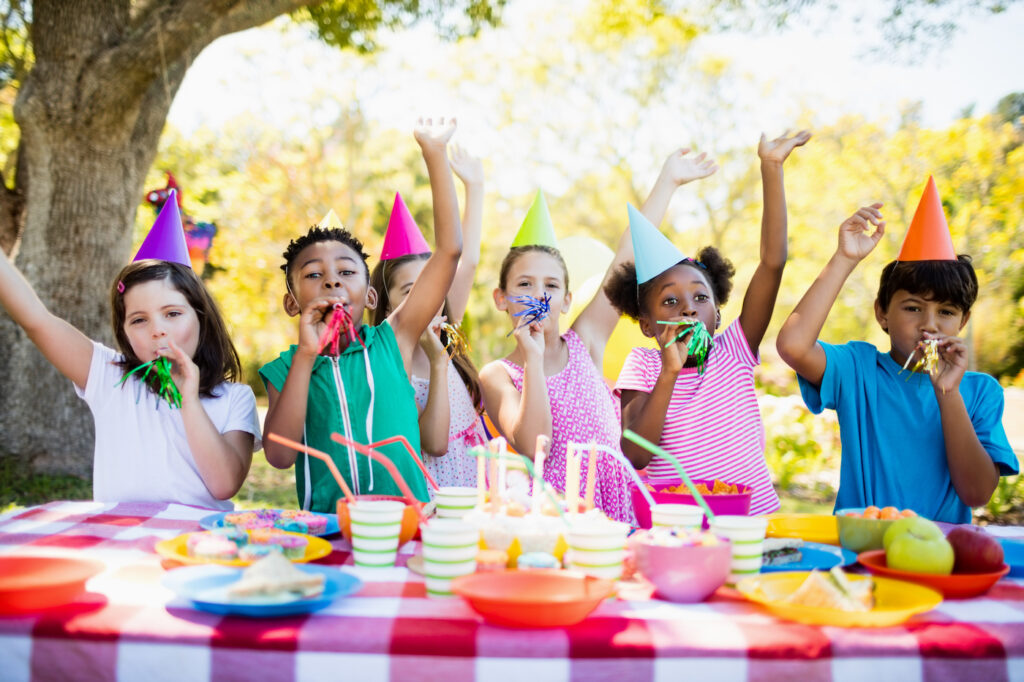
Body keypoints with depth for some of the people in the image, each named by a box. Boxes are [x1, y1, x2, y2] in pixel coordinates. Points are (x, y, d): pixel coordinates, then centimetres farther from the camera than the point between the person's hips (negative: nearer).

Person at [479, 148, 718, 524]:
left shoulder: (584, 344, 9)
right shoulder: (497, 375, 1)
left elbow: (626, 261, 9)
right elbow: (531, 446, -14)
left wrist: (668, 181, 11)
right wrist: (533, 358, -18)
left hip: (610, 513, 2)